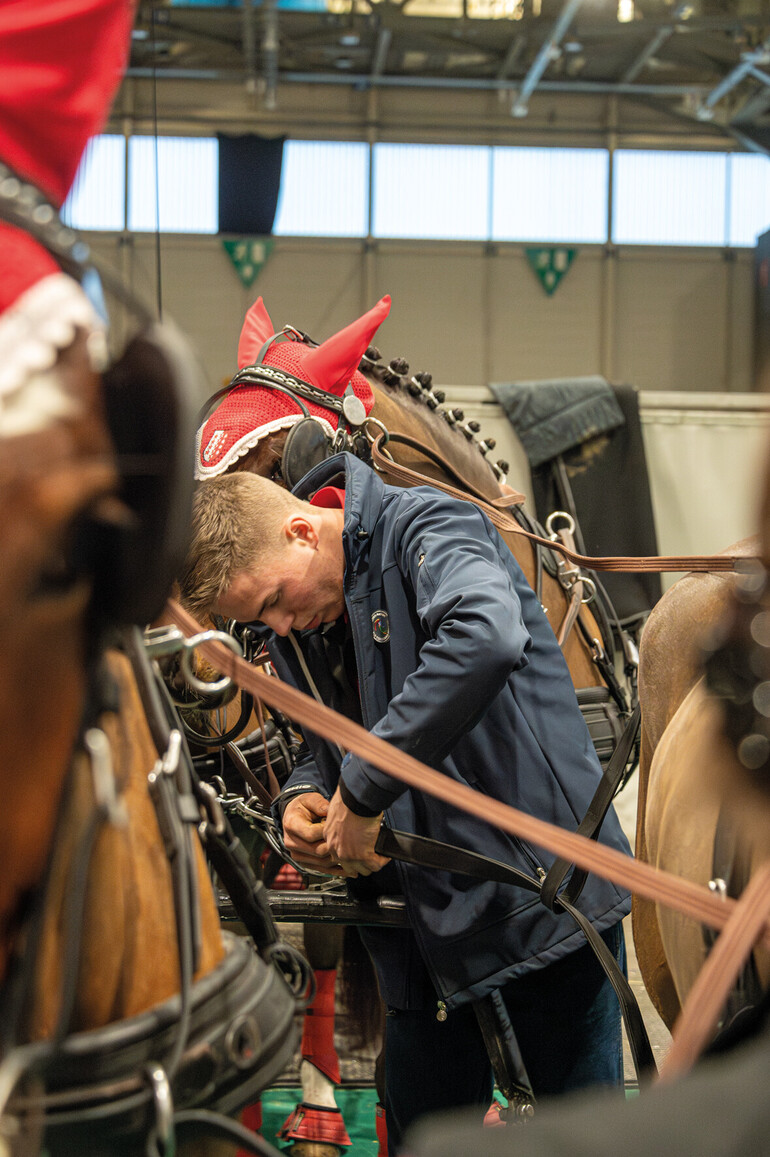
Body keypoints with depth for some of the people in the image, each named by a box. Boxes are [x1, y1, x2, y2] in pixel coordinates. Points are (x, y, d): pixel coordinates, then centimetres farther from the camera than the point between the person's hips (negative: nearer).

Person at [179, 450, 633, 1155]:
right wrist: (302, 798, -3)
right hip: (426, 923, 7)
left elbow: (487, 635, -39)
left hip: (541, 884, -7)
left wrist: (362, 790, -31)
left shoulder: (424, 526, -17)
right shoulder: (291, 630, 7)